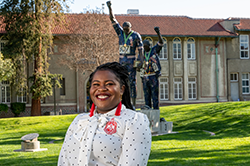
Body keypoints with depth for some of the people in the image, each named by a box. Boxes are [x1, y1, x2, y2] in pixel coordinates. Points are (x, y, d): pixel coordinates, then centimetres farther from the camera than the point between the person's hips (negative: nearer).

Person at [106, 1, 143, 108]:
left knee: (132, 81, -5)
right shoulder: (120, 32, 6)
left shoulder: (136, 36, -6)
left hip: (131, 61, -5)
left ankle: (133, 104, -4)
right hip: (122, 60, 5)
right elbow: (112, 19, 3)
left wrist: (140, 61, -17)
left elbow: (140, 49, -6)